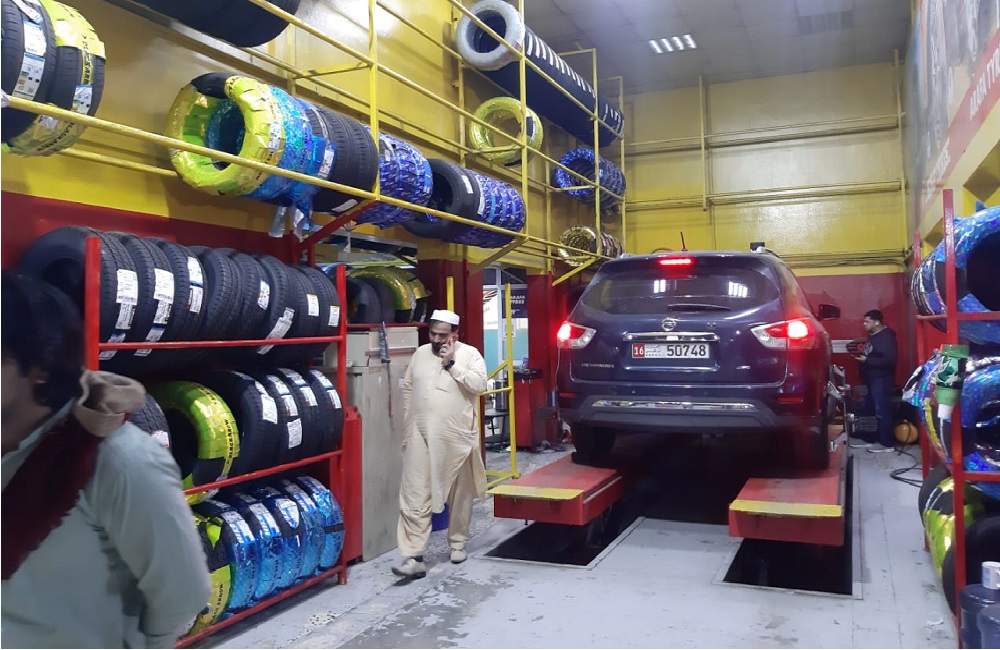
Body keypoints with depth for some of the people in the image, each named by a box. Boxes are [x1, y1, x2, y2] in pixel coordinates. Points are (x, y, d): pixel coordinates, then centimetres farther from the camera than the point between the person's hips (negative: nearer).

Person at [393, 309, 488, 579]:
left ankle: (457, 543, 32)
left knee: (460, 494, 13)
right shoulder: (420, 353, 9)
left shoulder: (470, 354, -2)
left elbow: (479, 385, -16)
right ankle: (414, 557, -1)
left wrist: (451, 364, -17)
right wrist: (409, 424, 10)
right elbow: (407, 389, 15)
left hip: (457, 437, -2)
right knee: (415, 498, -4)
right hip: (421, 437, 2)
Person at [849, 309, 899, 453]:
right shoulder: (873, 336, 14)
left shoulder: (886, 337, -16)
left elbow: (889, 360, -25)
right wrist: (860, 355, 7)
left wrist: (867, 360, -24)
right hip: (872, 379, 10)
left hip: (882, 379, -10)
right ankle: (868, 439, 24)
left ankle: (886, 444, 1)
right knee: (869, 409, 15)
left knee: (882, 411, -5)